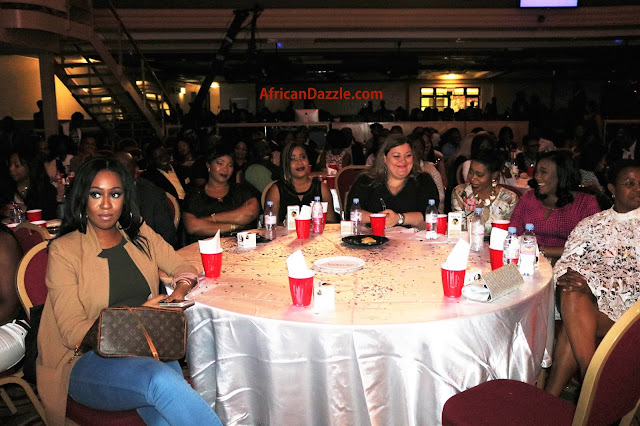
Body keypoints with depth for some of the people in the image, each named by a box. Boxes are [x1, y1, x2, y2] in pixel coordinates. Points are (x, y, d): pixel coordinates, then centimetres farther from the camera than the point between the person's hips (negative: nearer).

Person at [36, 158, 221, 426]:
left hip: (147, 347, 4)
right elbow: (73, 332, -8)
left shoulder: (140, 235, 11)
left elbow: (185, 268, 11)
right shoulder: (63, 250, -4)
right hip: (87, 361, -3)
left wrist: (179, 293, -13)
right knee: (162, 380, -35)